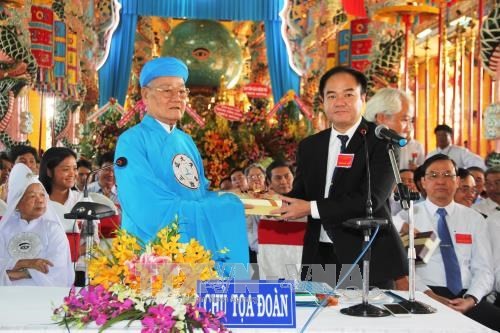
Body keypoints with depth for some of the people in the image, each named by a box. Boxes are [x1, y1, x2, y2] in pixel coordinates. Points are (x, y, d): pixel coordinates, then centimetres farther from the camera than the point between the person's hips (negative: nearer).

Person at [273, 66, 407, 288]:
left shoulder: (382, 141, -6)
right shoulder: (309, 146, 12)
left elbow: (371, 198, -17)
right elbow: (299, 195, 10)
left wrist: (312, 208, -17)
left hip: (368, 258, -4)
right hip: (319, 257, 4)